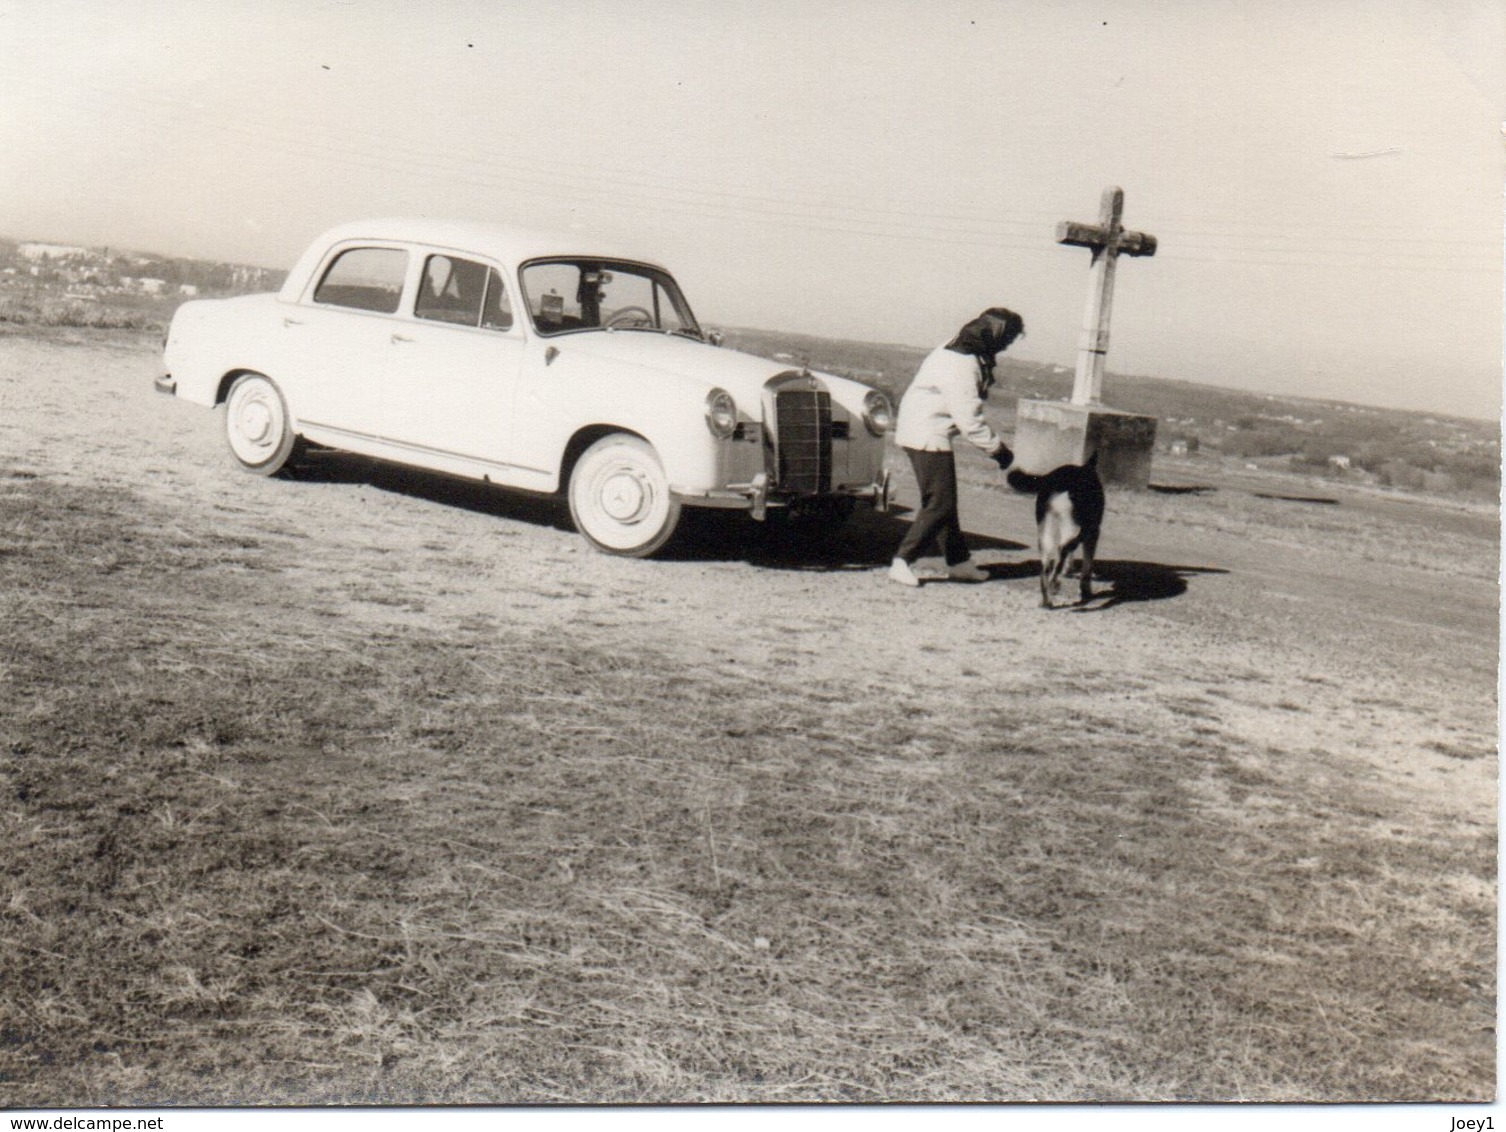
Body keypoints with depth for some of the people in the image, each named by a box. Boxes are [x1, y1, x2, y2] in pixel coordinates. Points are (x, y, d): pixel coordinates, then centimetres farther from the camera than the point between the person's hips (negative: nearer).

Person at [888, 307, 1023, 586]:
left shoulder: (955, 351, 9)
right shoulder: (962, 367, -23)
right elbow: (969, 420, -23)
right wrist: (997, 448, -15)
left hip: (919, 433, 10)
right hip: (928, 438, -10)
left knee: (943, 502, 15)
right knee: (939, 505, -7)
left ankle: (959, 562, 23)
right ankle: (902, 562, -6)